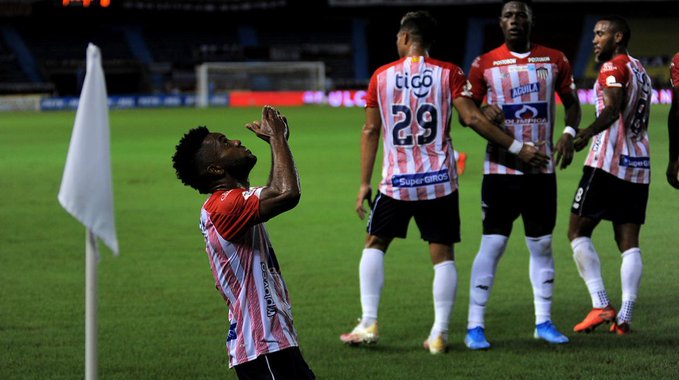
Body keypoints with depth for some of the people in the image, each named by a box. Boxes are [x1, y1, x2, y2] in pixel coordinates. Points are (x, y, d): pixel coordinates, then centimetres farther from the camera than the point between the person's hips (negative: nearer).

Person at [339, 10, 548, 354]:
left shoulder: (382, 76, 1)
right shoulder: (448, 73, -3)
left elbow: (371, 130, 4)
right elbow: (473, 119, -9)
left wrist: (364, 183, 9)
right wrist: (517, 148, -2)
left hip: (396, 182, 0)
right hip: (439, 182, 0)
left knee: (375, 244, 16)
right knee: (442, 254, 5)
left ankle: (368, 323, 9)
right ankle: (439, 334, 2)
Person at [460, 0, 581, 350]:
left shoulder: (554, 61, 5)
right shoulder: (484, 64, -1)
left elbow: (571, 102, 15)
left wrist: (569, 132, -4)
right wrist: (483, 113, -17)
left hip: (542, 168, 3)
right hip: (501, 169, -3)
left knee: (542, 245, 9)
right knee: (493, 243, -8)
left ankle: (544, 322, 20)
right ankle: (475, 326, -3)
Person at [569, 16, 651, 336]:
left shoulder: (614, 68, -7)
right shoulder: (641, 71, 19)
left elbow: (613, 108, -23)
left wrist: (586, 134, -33)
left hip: (608, 163, -8)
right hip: (639, 165, 8)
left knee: (578, 231, 1)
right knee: (629, 243, 5)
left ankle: (601, 305, -9)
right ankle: (624, 318, -2)